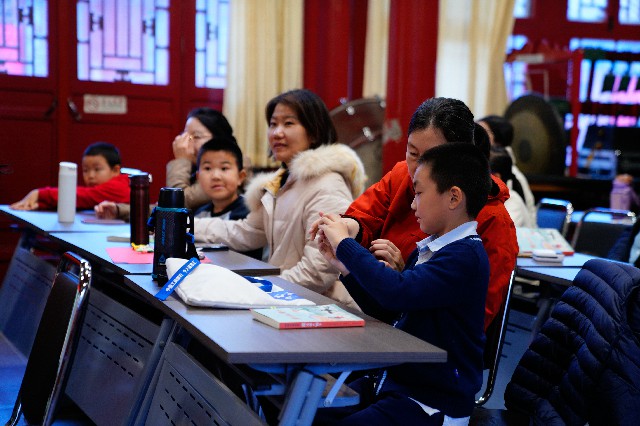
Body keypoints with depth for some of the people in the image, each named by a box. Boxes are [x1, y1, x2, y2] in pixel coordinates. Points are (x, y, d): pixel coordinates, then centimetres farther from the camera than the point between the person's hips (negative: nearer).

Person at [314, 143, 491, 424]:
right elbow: (387, 308, 18)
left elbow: (397, 293, -31)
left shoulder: (465, 255, -18)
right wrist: (343, 264, 5)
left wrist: (346, 244, -18)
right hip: (394, 380, 9)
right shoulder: (427, 249, 10)